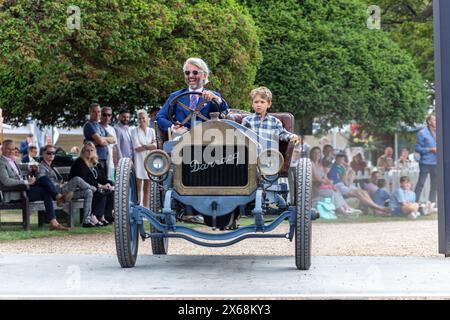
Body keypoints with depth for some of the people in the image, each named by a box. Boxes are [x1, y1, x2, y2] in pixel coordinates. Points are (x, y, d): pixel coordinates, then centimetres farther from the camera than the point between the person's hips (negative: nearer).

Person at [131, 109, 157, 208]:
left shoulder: (151, 131, 15)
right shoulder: (134, 131, 2)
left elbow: (154, 146, 4)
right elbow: (137, 147, -8)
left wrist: (144, 146, -8)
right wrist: (149, 146, -5)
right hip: (139, 161, -4)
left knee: (147, 189, 5)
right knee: (138, 189, -8)